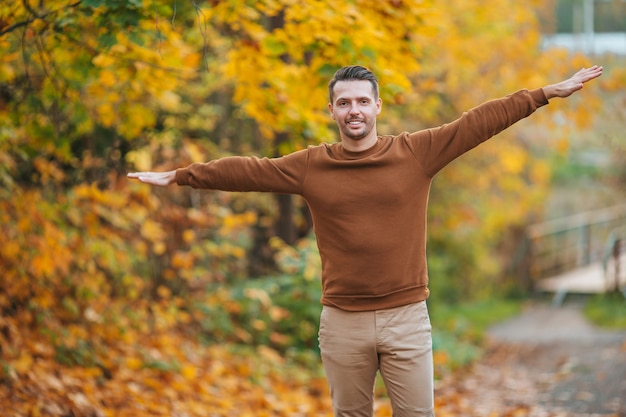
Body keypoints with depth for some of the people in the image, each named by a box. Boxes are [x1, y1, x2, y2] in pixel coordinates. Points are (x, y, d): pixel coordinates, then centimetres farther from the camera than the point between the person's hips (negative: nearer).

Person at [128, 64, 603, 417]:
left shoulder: (417, 152, -1)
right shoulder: (310, 166, 2)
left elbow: (479, 122, -2)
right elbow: (245, 170, 8)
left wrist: (547, 92, -3)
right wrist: (176, 177, 12)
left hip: (407, 317, -1)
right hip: (343, 322, 1)